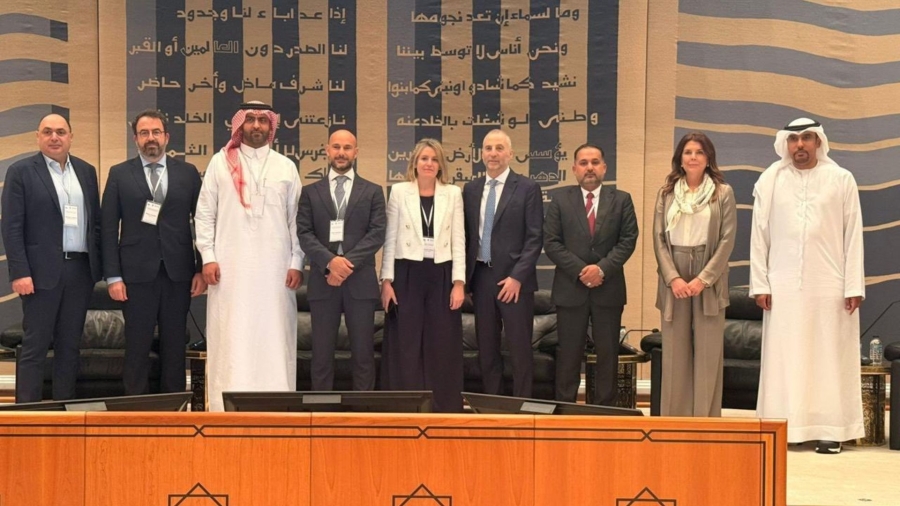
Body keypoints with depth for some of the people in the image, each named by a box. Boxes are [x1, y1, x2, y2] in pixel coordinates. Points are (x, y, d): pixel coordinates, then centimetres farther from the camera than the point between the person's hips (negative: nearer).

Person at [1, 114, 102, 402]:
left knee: (70, 344, 9)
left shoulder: (86, 171, 12)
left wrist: (99, 266, 6)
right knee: (35, 345, 0)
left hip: (81, 270, 4)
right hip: (42, 271, -4)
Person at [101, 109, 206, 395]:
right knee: (137, 347, 3)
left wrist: (202, 269, 0)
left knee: (174, 345, 8)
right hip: (137, 274, -1)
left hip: (178, 273, 1)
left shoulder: (188, 173, 8)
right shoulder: (119, 175, 5)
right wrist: (113, 276, -5)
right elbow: (108, 228, 1)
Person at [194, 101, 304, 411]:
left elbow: (296, 219, 9)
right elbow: (204, 214, 6)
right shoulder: (220, 163, 8)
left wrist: (296, 263, 2)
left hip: (275, 267, 1)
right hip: (230, 268, -1)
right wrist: (208, 257, -3)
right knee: (231, 338, -2)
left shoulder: (286, 167, 11)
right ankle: (226, 408, 2)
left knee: (273, 337, 1)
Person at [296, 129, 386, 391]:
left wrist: (348, 262, -13)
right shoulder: (311, 192, 11)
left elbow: (377, 233, -1)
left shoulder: (372, 192, 9)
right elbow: (304, 233, 1)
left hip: (360, 281, 0)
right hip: (322, 281, 1)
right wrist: (330, 261, -15)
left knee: (363, 353, 3)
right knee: (322, 354, 4)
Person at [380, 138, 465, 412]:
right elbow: (390, 239, 3)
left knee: (442, 347, 4)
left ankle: (444, 408, 13)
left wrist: (459, 282, -3)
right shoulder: (399, 191, 3)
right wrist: (386, 280, -3)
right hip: (407, 274, -1)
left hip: (441, 275, 1)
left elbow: (458, 241, 4)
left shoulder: (453, 194, 6)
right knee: (405, 345, 1)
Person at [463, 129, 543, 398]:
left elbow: (535, 238, -6)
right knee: (486, 348, 8)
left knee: (520, 349, -1)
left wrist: (517, 277, -13)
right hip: (481, 277, 4)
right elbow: (466, 235, 13)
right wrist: (464, 277, 5)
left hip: (514, 280, -4)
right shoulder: (470, 189, 11)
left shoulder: (527, 188, -2)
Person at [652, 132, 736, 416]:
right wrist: (673, 278, -9)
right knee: (674, 354, 3)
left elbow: (727, 240, -3)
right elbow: (658, 239, 4)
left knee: (708, 353, 0)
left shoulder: (723, 193, 4)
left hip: (709, 282, -2)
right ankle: (673, 419, 9)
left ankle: (706, 419, 5)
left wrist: (703, 279, -12)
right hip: (673, 282, 2)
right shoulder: (666, 194, 10)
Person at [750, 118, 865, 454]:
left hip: (829, 285, -1)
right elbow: (759, 235, 5)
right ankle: (784, 427, 7)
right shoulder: (770, 180, 5)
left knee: (829, 357, 2)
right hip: (783, 285, 1)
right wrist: (759, 283, 0)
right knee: (783, 357, 2)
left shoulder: (841, 180, 3)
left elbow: (853, 236, 1)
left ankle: (829, 429, 6)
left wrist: (854, 286, -4)